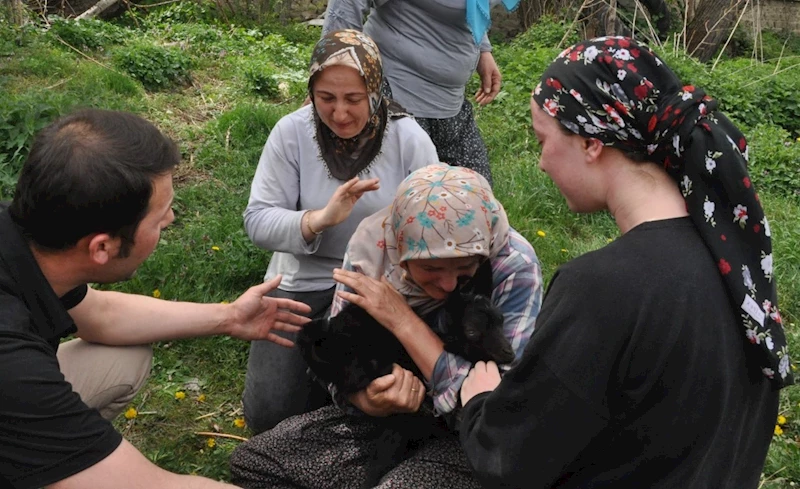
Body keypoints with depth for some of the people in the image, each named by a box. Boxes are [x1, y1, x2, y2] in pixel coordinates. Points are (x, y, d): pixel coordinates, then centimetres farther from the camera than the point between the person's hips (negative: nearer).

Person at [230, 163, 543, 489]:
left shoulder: (514, 266, -25)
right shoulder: (373, 243, -15)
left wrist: (403, 321, -31)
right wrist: (371, 400, -30)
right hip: (391, 414, 4)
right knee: (251, 461, -2)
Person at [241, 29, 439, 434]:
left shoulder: (409, 139, -11)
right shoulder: (291, 132, -11)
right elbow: (258, 221, -13)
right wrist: (320, 219, -32)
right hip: (305, 281, 1)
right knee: (268, 412, -6)